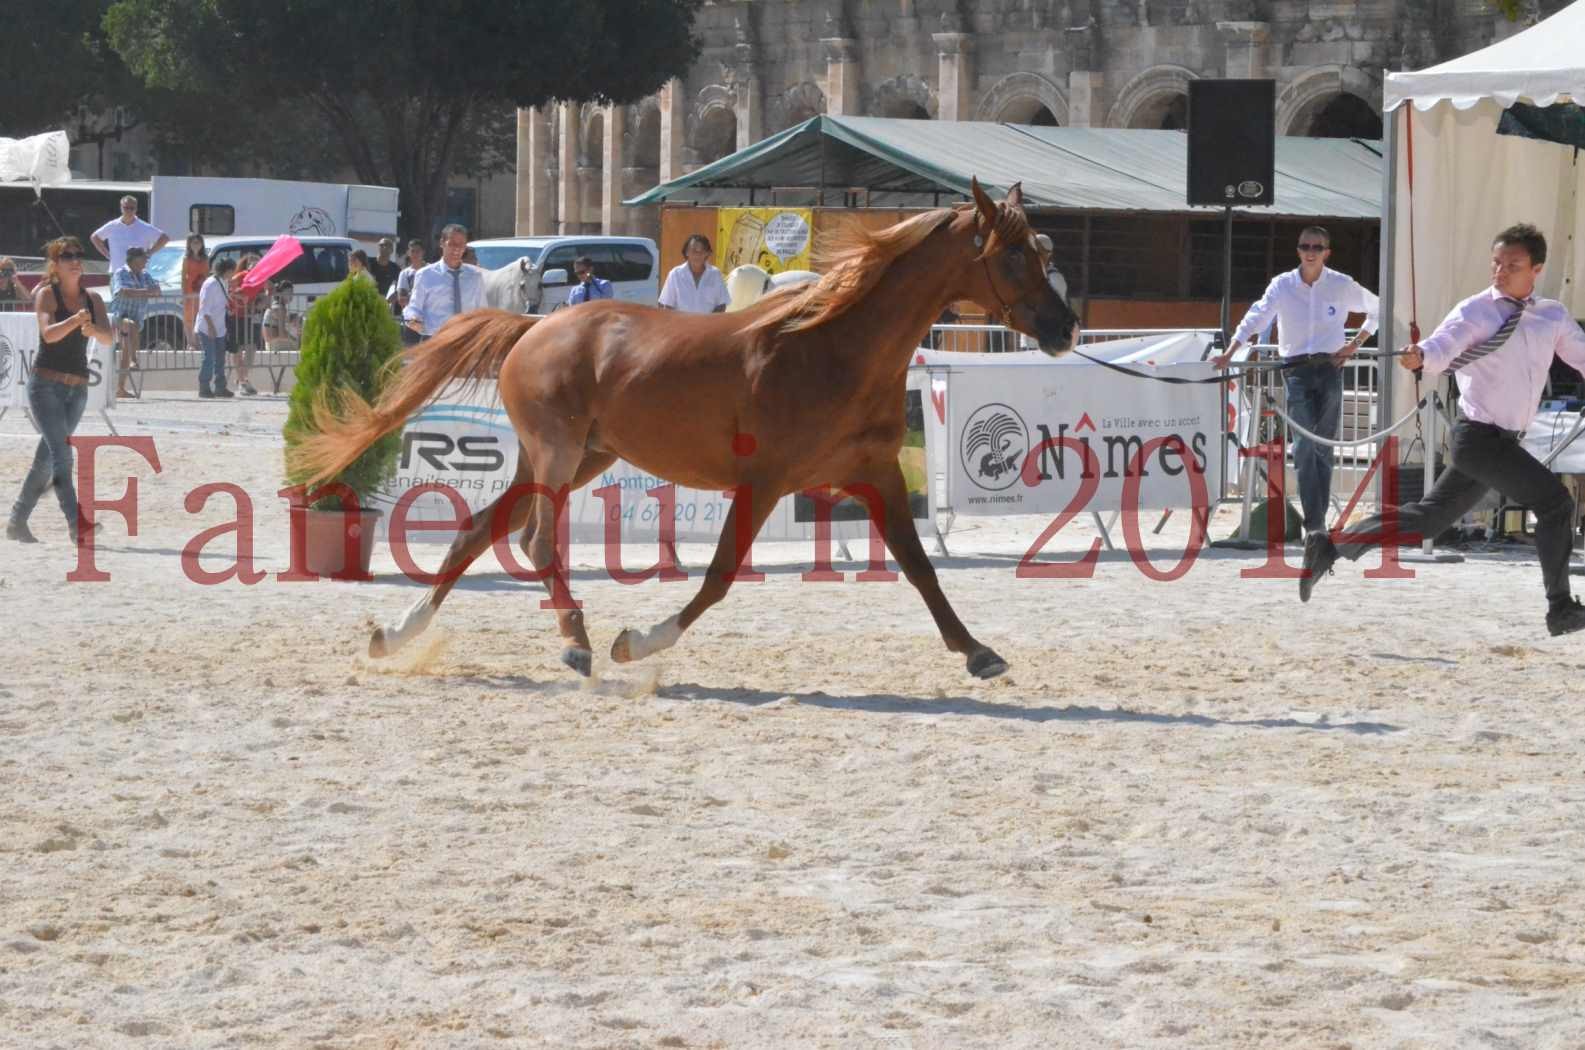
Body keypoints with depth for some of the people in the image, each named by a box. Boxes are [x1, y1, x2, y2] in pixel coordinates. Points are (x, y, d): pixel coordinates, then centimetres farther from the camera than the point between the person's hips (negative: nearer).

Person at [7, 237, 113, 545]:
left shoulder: (92, 299, 9)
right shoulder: (47, 294, -5)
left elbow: (108, 338, -4)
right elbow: (49, 333, -21)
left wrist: (92, 329, -26)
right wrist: (75, 321, -38)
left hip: (78, 389, 6)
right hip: (46, 384, -6)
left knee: (46, 458, 10)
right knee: (61, 452, -18)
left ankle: (17, 522, 21)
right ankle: (75, 524, -28)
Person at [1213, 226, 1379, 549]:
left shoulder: (1342, 285, 2)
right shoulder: (1282, 285, 0)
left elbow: (1377, 310, 17)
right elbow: (1255, 319, -11)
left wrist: (1356, 343, 5)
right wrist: (1228, 354, -24)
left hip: (1330, 369, 1)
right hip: (1297, 371, -1)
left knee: (1323, 448, 3)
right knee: (1304, 447, -14)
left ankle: (1319, 522, 11)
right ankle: (1314, 525, -18)